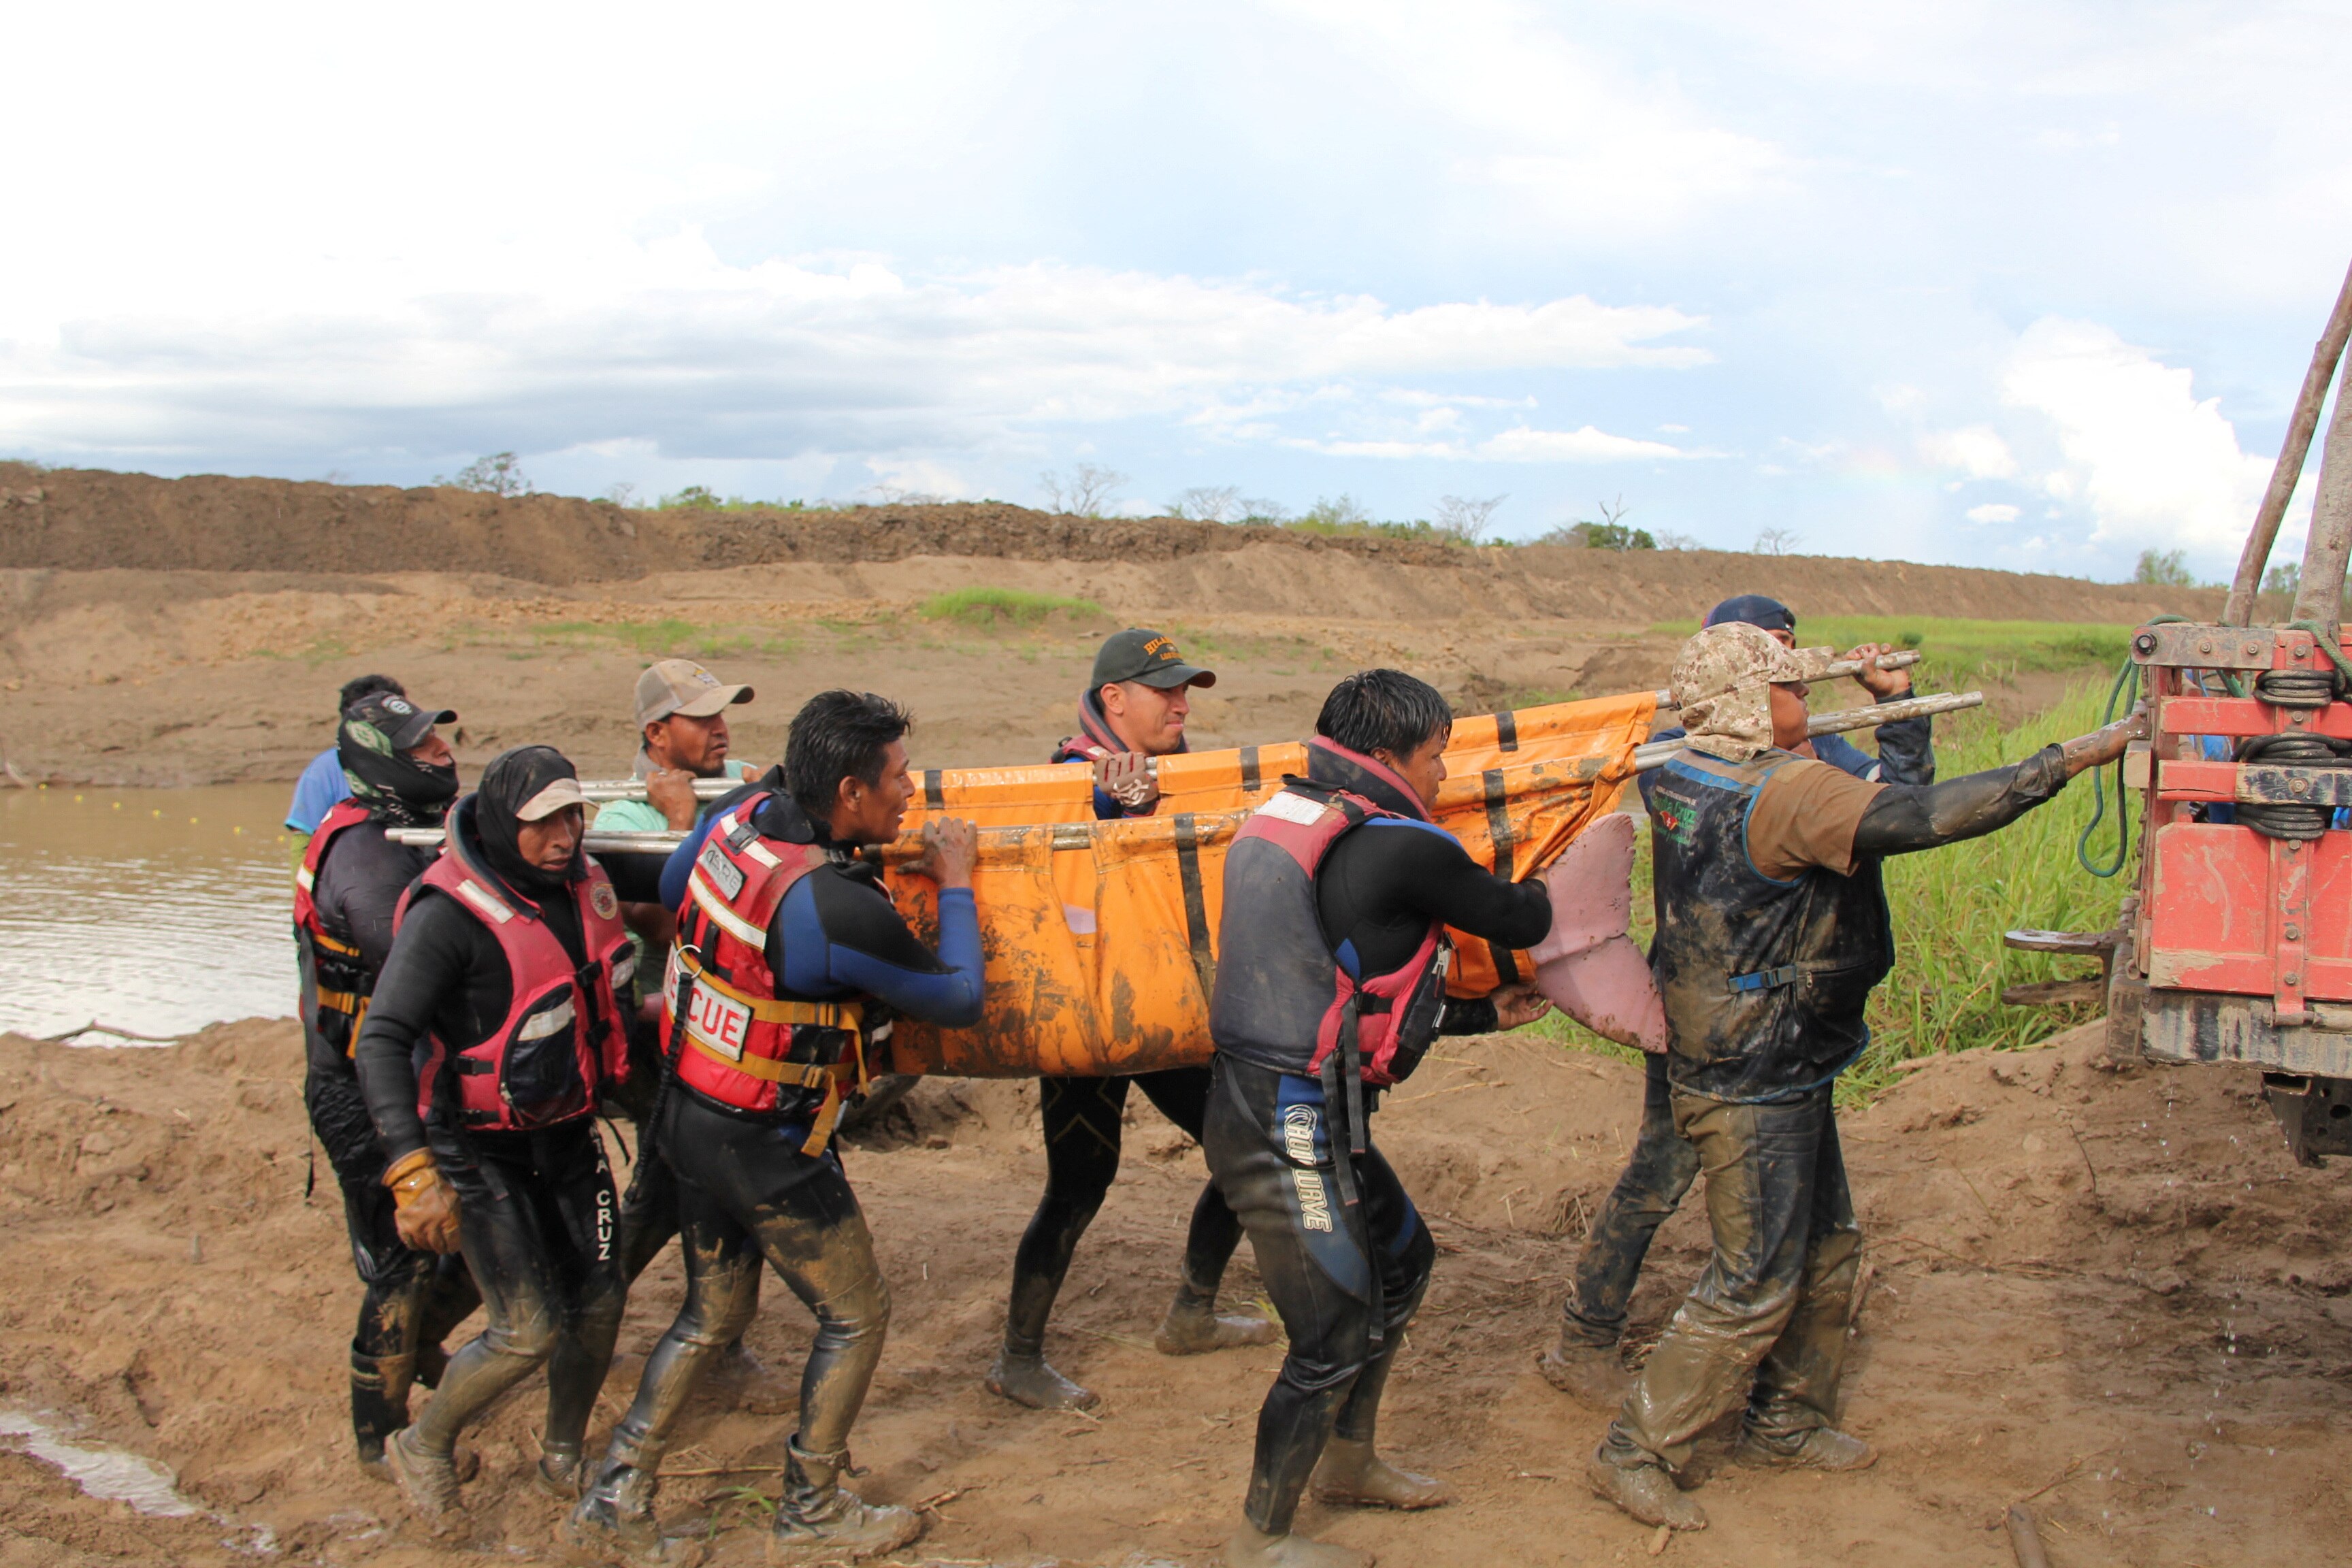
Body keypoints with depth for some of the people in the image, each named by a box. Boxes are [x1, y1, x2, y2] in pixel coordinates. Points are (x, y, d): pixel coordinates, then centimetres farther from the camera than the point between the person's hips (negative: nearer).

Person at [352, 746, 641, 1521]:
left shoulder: (582, 881, -4)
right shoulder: (450, 912, -27)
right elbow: (382, 1041, -30)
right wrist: (412, 1169, -38)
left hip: (567, 1131, 7)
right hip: (480, 1147, -7)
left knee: (599, 1301, 9)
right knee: (529, 1331, -9)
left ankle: (563, 1459, 33)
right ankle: (423, 1449, 19)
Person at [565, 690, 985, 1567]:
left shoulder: (744, 813, -6)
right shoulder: (838, 909, -29)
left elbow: (672, 884, 17)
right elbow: (959, 1001, -15)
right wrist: (955, 884, -4)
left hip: (689, 1113, 8)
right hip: (766, 1149, -8)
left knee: (714, 1311, 23)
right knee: (855, 1315, 12)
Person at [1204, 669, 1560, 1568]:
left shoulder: (1295, 816, 12)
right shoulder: (1402, 851, -17)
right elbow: (1522, 923, -2)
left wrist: (1483, 1015, 24)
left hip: (1265, 1103, 10)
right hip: (1291, 1131, -10)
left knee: (1401, 1260, 25)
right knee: (1335, 1338, 3)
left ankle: (1347, 1463, 41)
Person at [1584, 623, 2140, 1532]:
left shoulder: (1680, 779, 4)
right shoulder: (1789, 793, -24)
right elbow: (1923, 816, -31)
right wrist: (2067, 761, -24)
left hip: (1785, 1079, 10)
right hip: (1756, 1090, -10)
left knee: (1824, 1251, 22)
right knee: (1753, 1286, 0)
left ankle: (1786, 1424, 36)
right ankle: (1635, 1455, 8)